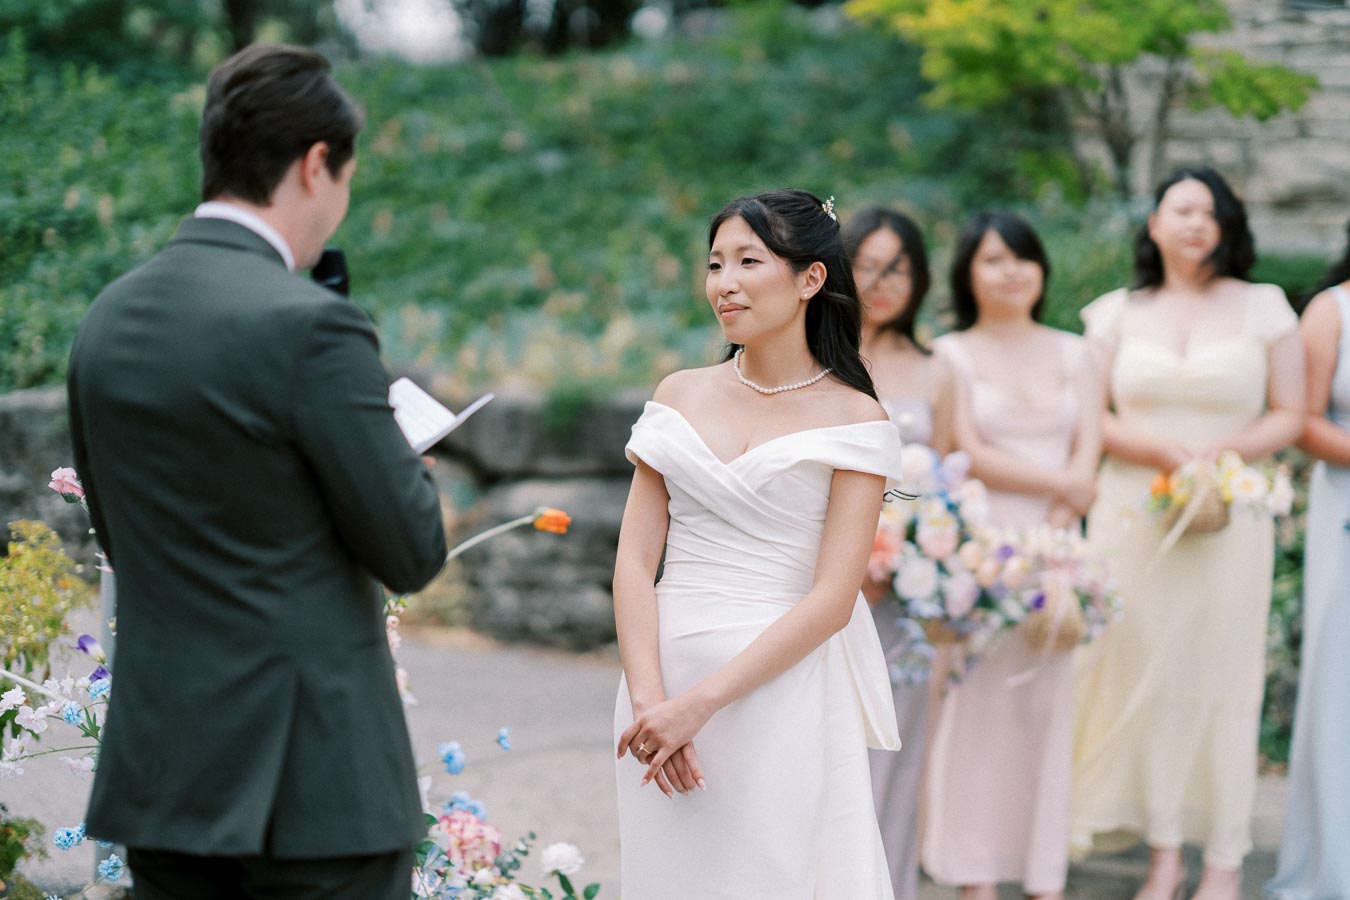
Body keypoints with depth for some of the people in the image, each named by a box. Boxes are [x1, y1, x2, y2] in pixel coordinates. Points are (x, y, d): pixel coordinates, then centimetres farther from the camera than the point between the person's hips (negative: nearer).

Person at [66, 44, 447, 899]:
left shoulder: (107, 320, 6)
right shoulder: (310, 325, -17)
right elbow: (413, 553, -12)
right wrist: (403, 459, 10)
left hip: (160, 770, 7)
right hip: (314, 780, -7)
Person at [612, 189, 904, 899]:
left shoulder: (855, 420, -3)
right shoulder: (680, 396, 8)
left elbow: (833, 599, -11)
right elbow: (635, 559, 3)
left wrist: (700, 704, -17)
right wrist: (648, 699, -12)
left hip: (781, 689, -3)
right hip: (662, 682, 4)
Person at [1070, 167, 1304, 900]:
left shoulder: (1264, 309, 6)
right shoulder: (1118, 314, 8)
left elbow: (1289, 415, 5)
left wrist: (1226, 450, -13)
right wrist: (1159, 448, -12)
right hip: (1134, 517, 1)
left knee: (1221, 678, 0)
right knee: (1144, 674, 1)